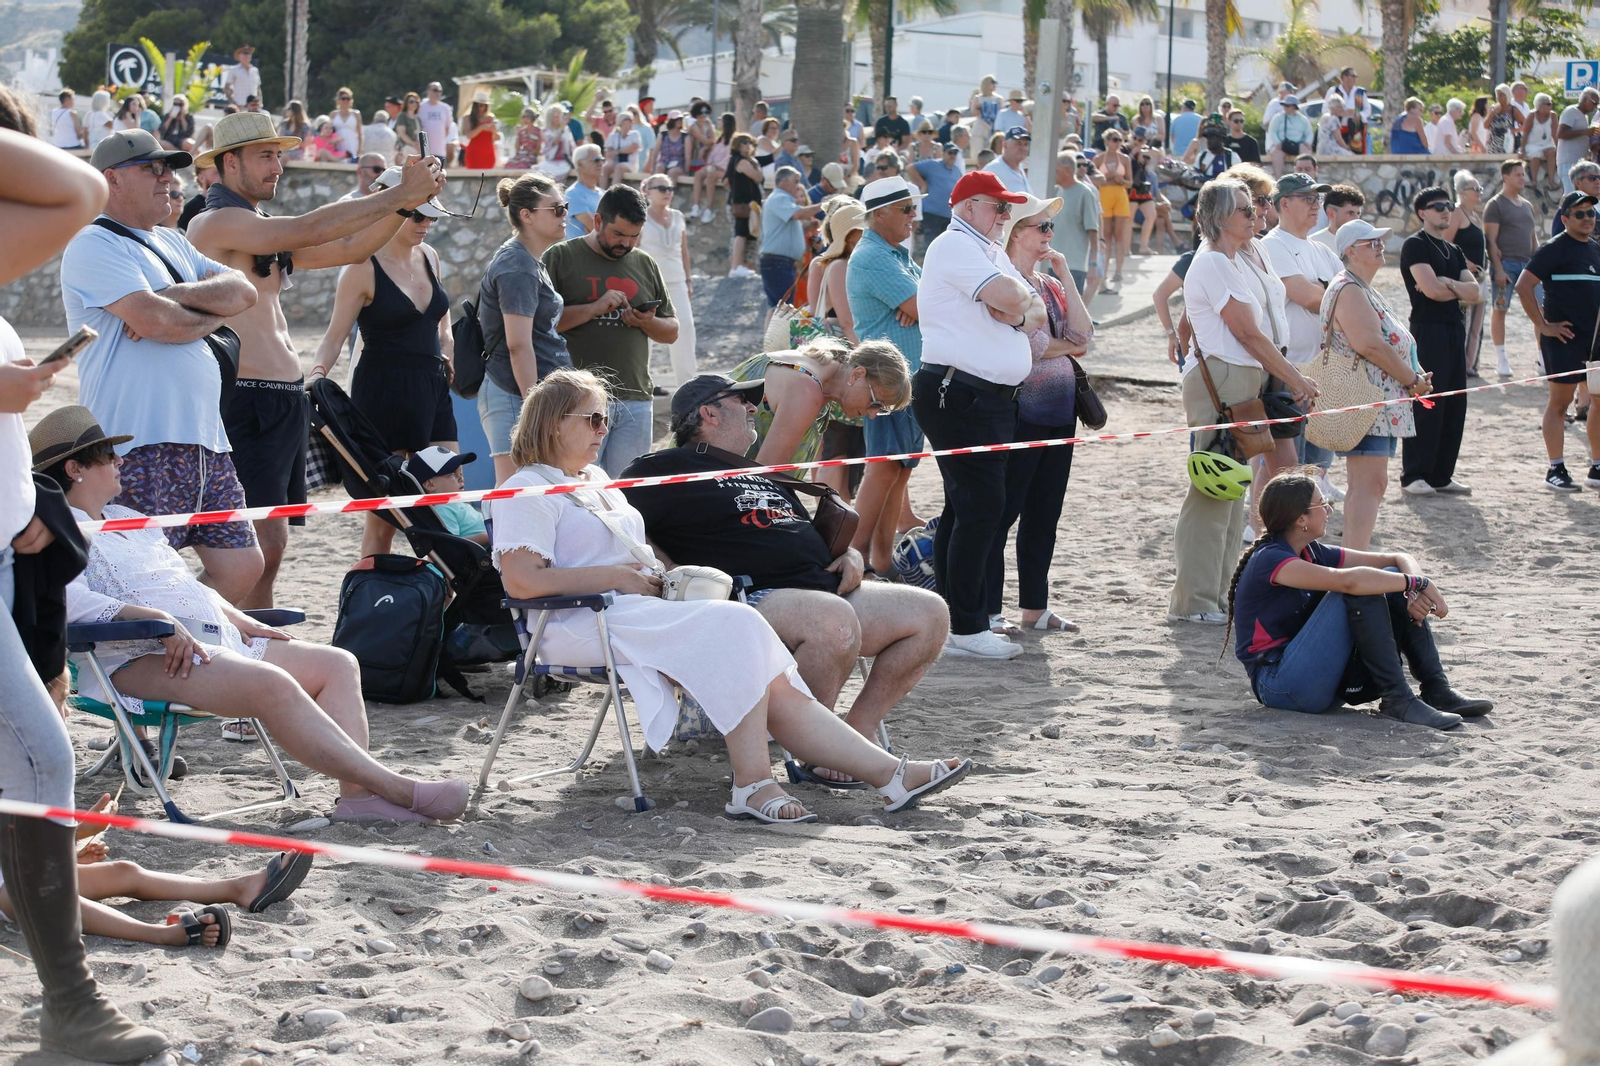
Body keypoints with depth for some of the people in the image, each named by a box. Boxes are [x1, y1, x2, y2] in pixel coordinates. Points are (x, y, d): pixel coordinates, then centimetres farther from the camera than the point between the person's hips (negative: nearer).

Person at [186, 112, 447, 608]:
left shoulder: (263, 230, 20)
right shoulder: (216, 223, -10)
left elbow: (348, 249, 19)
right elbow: (310, 229, -20)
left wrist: (406, 203, 5)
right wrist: (399, 194, -16)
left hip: (286, 400, 10)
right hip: (248, 400, -10)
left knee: (267, 543, 10)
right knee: (265, 543, -14)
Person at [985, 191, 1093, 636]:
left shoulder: (1049, 284, 16)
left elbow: (1083, 334, 4)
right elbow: (1021, 345, -18)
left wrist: (1065, 277, 0)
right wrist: (1068, 345, 0)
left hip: (1059, 411, 8)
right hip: (1022, 410, -8)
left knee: (1045, 512, 12)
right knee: (1003, 511, -4)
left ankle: (1035, 606, 19)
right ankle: (989, 610, 0)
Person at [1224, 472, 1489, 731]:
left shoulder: (1312, 553, 12)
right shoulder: (1269, 560, -15)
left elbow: (1399, 559, 9)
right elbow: (1348, 580, -30)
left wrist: (1415, 592, -14)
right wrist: (1418, 583, -21)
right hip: (1280, 686, -9)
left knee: (1392, 577, -2)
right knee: (1359, 590, -23)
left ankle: (1437, 690, -8)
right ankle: (1397, 699, -23)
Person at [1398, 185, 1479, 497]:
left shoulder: (1453, 251, 20)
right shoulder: (1415, 245, -4)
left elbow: (1474, 291, 8)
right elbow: (1431, 289, -16)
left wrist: (1447, 284, -9)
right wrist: (1459, 289, 1)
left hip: (1454, 330, 8)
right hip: (1428, 330, -8)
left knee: (1454, 406, 6)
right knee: (1426, 405, -10)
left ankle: (1441, 475, 12)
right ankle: (1413, 477, -6)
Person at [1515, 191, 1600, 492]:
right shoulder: (1555, 249, -8)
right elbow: (1523, 286, -15)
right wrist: (1543, 325, -15)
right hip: (1565, 337, -7)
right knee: (1559, 401, -2)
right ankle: (1556, 470, 2)